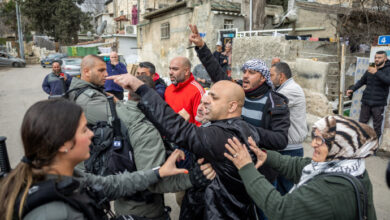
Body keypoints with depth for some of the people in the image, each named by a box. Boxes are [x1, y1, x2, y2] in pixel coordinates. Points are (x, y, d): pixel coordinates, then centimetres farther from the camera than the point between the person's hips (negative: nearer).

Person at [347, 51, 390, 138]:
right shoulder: (370, 70, 11)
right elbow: (362, 81, 21)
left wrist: (377, 73, -30)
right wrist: (352, 89, 9)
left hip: (378, 104, -4)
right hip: (366, 102, 4)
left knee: (377, 127, 3)